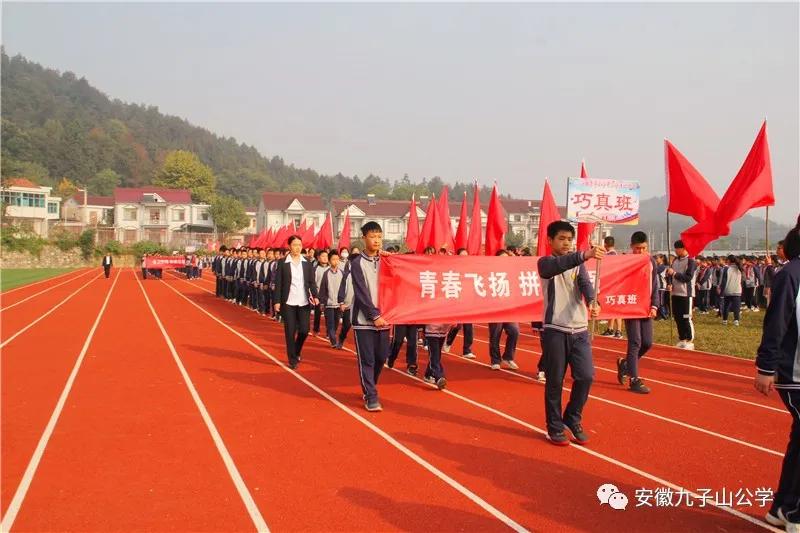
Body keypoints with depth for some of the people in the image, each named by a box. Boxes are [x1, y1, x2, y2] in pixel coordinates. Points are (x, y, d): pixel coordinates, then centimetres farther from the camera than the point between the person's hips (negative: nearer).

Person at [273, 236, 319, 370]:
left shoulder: (307, 263, 5)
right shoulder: (283, 263, -2)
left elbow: (311, 282, 7)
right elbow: (278, 284, -1)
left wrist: (315, 296, -8)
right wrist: (277, 301, -6)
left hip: (304, 303, 2)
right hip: (288, 303, -2)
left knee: (304, 330, 1)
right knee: (290, 332, 2)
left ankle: (297, 351, 29)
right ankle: (293, 359, 13)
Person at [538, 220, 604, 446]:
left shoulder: (578, 264, 12)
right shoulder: (545, 263, -1)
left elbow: (585, 283, -7)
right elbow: (557, 266, -26)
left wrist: (592, 301, -29)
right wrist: (584, 255, -41)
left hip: (580, 330, 4)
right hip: (555, 331, -4)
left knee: (586, 376, -2)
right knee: (555, 381, 2)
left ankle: (573, 419, 19)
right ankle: (555, 427, 16)